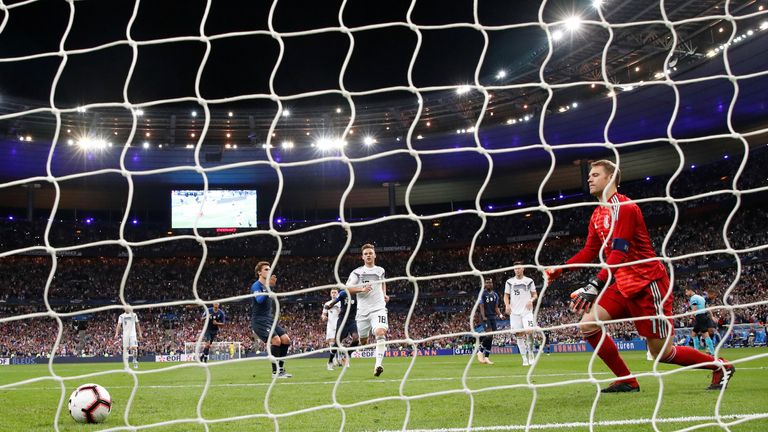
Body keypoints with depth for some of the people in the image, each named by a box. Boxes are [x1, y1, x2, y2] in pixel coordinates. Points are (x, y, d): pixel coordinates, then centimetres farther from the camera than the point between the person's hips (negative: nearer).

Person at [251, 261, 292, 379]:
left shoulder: (267, 286, 15)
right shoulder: (256, 285, -11)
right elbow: (259, 300, -31)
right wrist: (268, 287, -36)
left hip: (269, 319, 9)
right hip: (259, 320, -9)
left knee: (286, 339, -3)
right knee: (276, 340, -23)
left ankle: (281, 369, 8)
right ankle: (275, 372, -14)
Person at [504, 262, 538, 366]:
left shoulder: (529, 281, 6)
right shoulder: (509, 282, 9)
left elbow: (535, 294, 11)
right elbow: (506, 295, 12)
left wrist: (531, 300, -10)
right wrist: (507, 305, -6)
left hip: (527, 311, -1)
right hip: (515, 312, 2)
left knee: (529, 331, -17)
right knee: (519, 334, -1)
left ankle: (531, 353, 4)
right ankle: (524, 358, 6)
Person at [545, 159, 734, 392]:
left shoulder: (624, 207, -17)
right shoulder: (597, 215, 11)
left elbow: (619, 252, -26)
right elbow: (590, 252, 16)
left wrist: (595, 284, -35)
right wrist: (560, 268, 4)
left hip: (647, 283, -8)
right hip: (623, 285, 8)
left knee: (662, 353, -3)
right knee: (588, 324, -8)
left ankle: (720, 366, 20)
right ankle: (627, 381, 3)